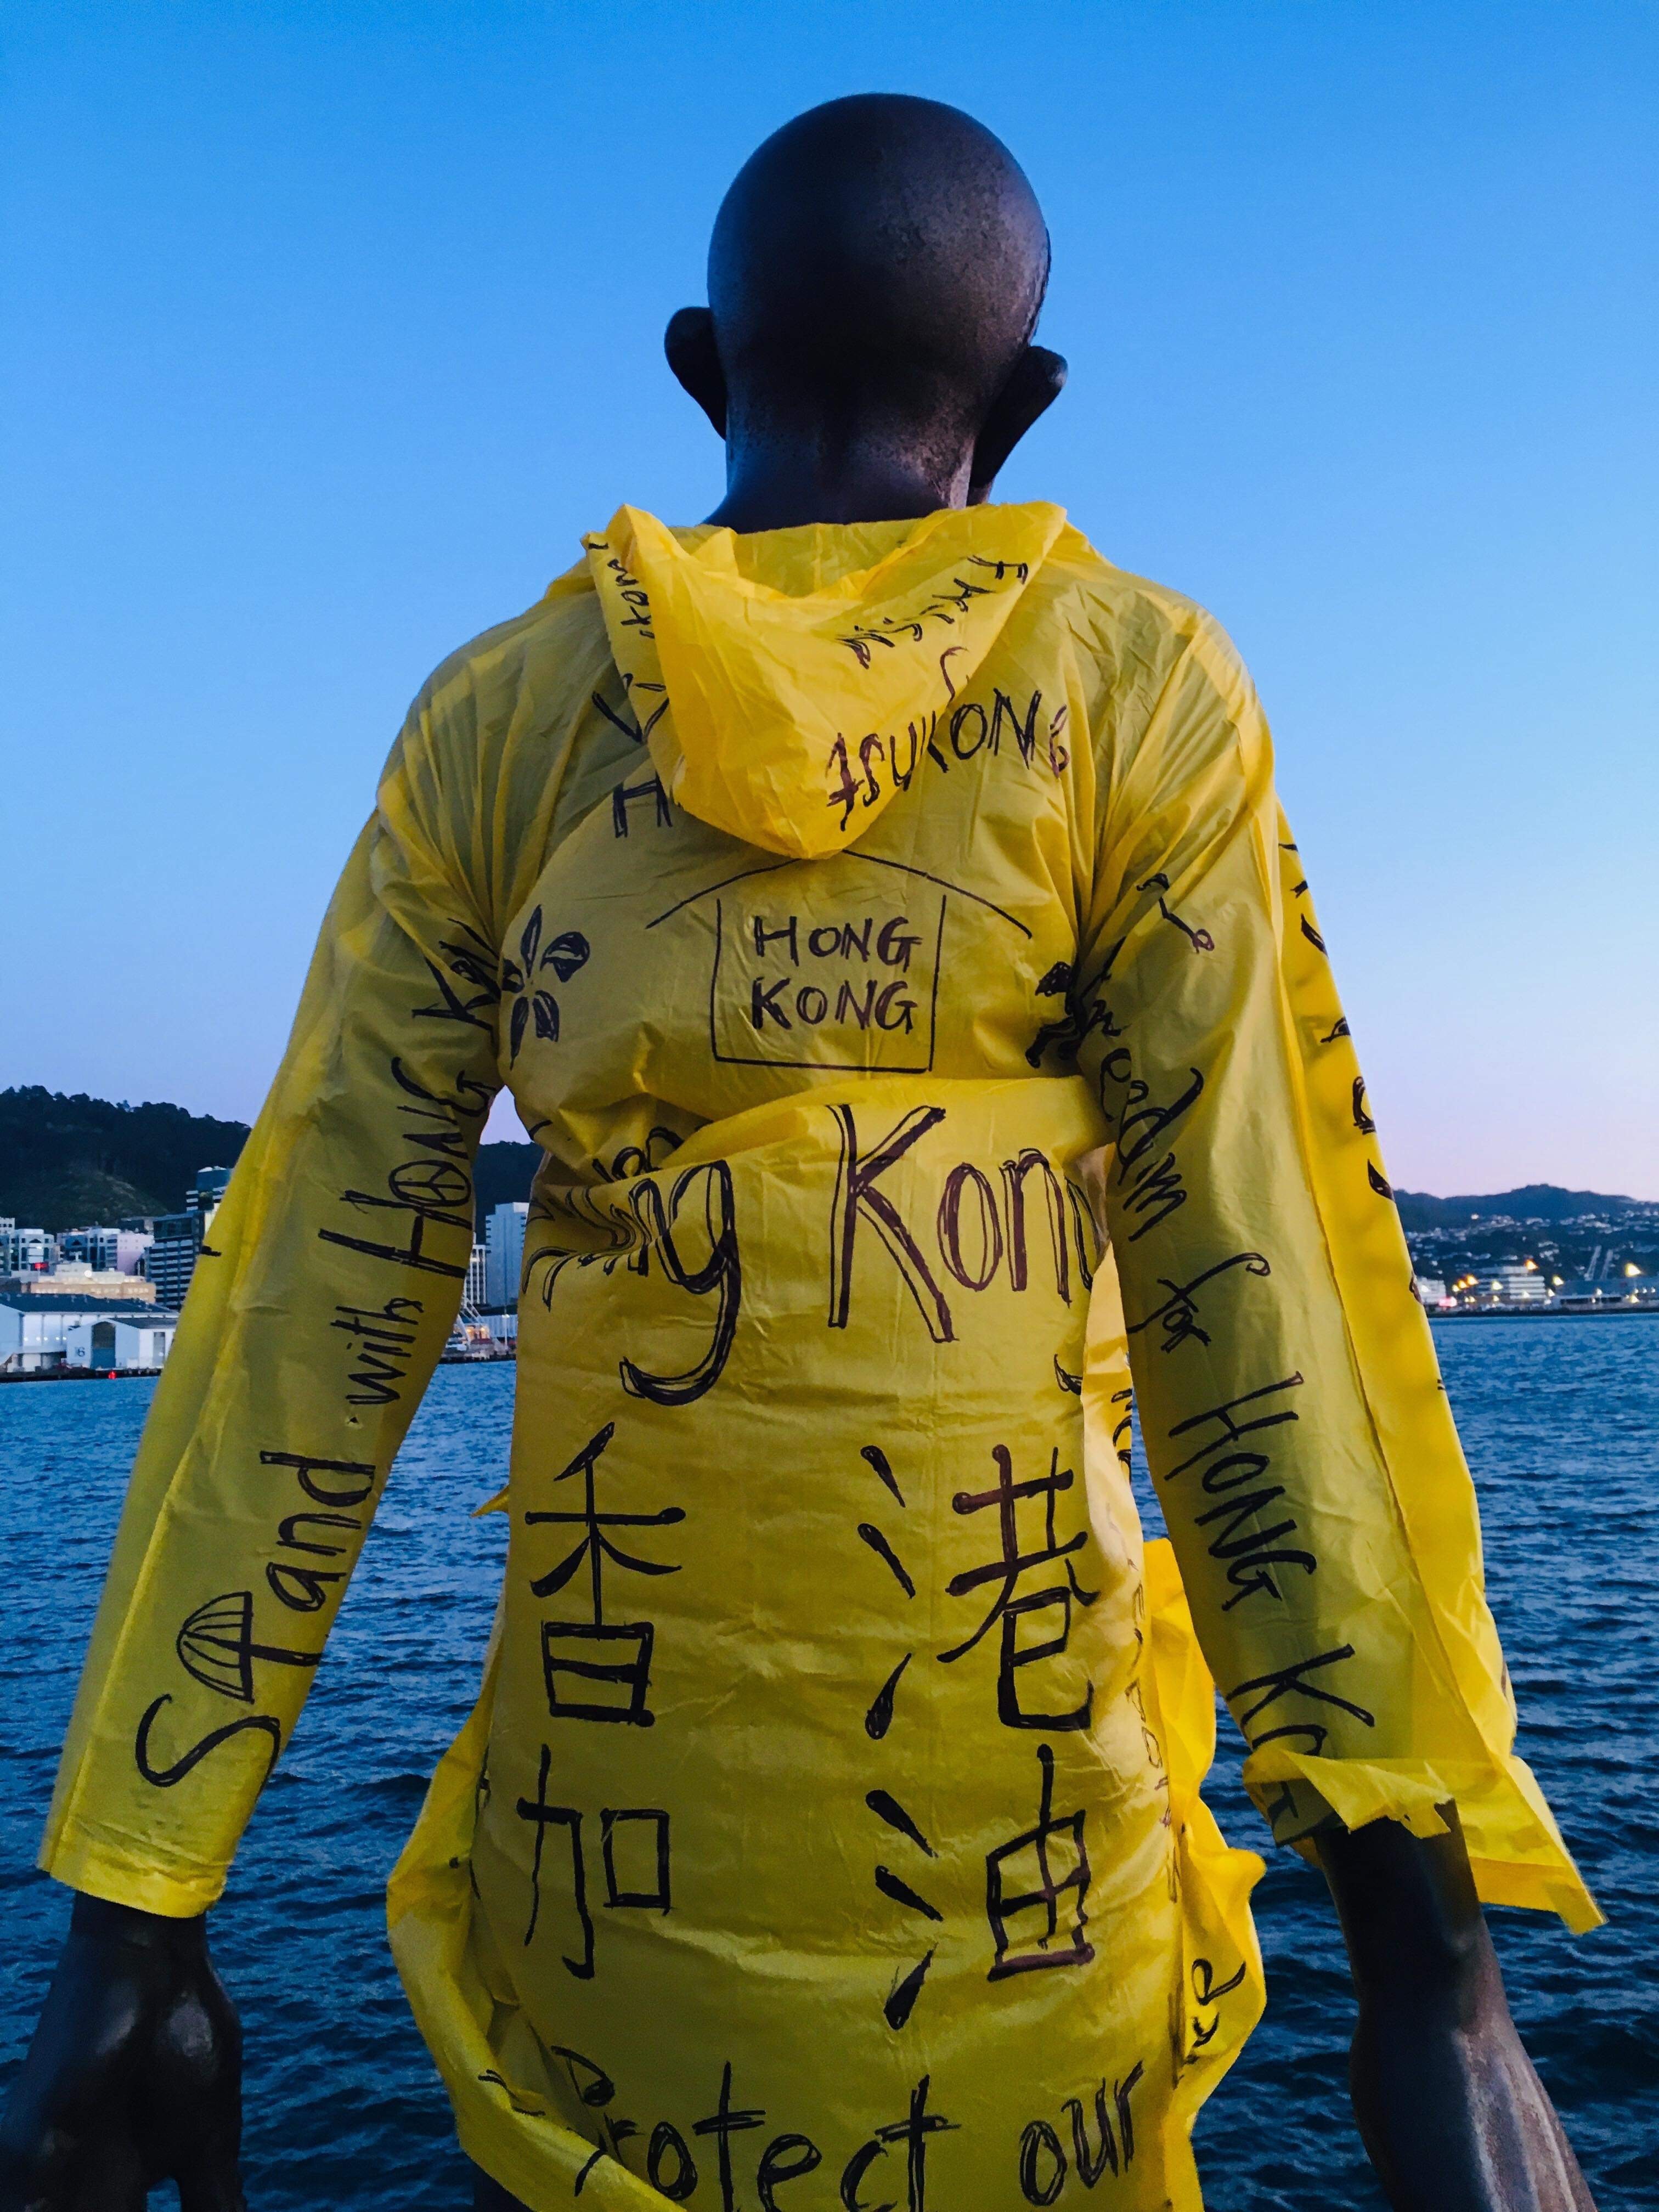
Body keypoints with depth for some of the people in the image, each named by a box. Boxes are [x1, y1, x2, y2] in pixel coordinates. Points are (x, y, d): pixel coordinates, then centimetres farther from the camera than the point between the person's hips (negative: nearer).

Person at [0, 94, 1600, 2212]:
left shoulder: (493, 717, 2)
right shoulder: (1132, 684, -3)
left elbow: (309, 1312, -2)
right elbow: (1256, 1294, -10)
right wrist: (1429, 1952, -6)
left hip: (606, 1819, 2)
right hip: (1010, 1820, -1)